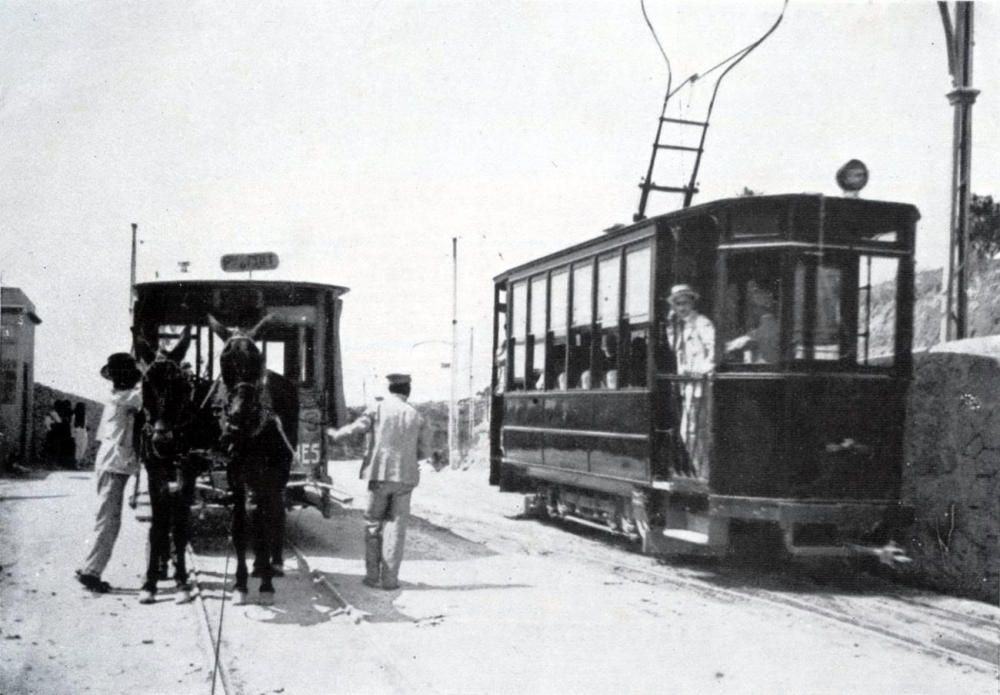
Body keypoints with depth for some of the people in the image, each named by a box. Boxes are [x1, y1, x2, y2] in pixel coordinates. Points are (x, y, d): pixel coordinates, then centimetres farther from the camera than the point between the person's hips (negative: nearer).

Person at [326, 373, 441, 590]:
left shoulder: (378, 409, -3)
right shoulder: (417, 416, 4)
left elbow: (356, 428, -10)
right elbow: (424, 450, 4)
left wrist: (335, 434, 8)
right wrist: (435, 458, 26)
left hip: (379, 474, -1)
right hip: (405, 476, 1)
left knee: (373, 522, 12)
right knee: (395, 525, 6)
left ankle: (372, 575, 11)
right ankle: (389, 578, 2)